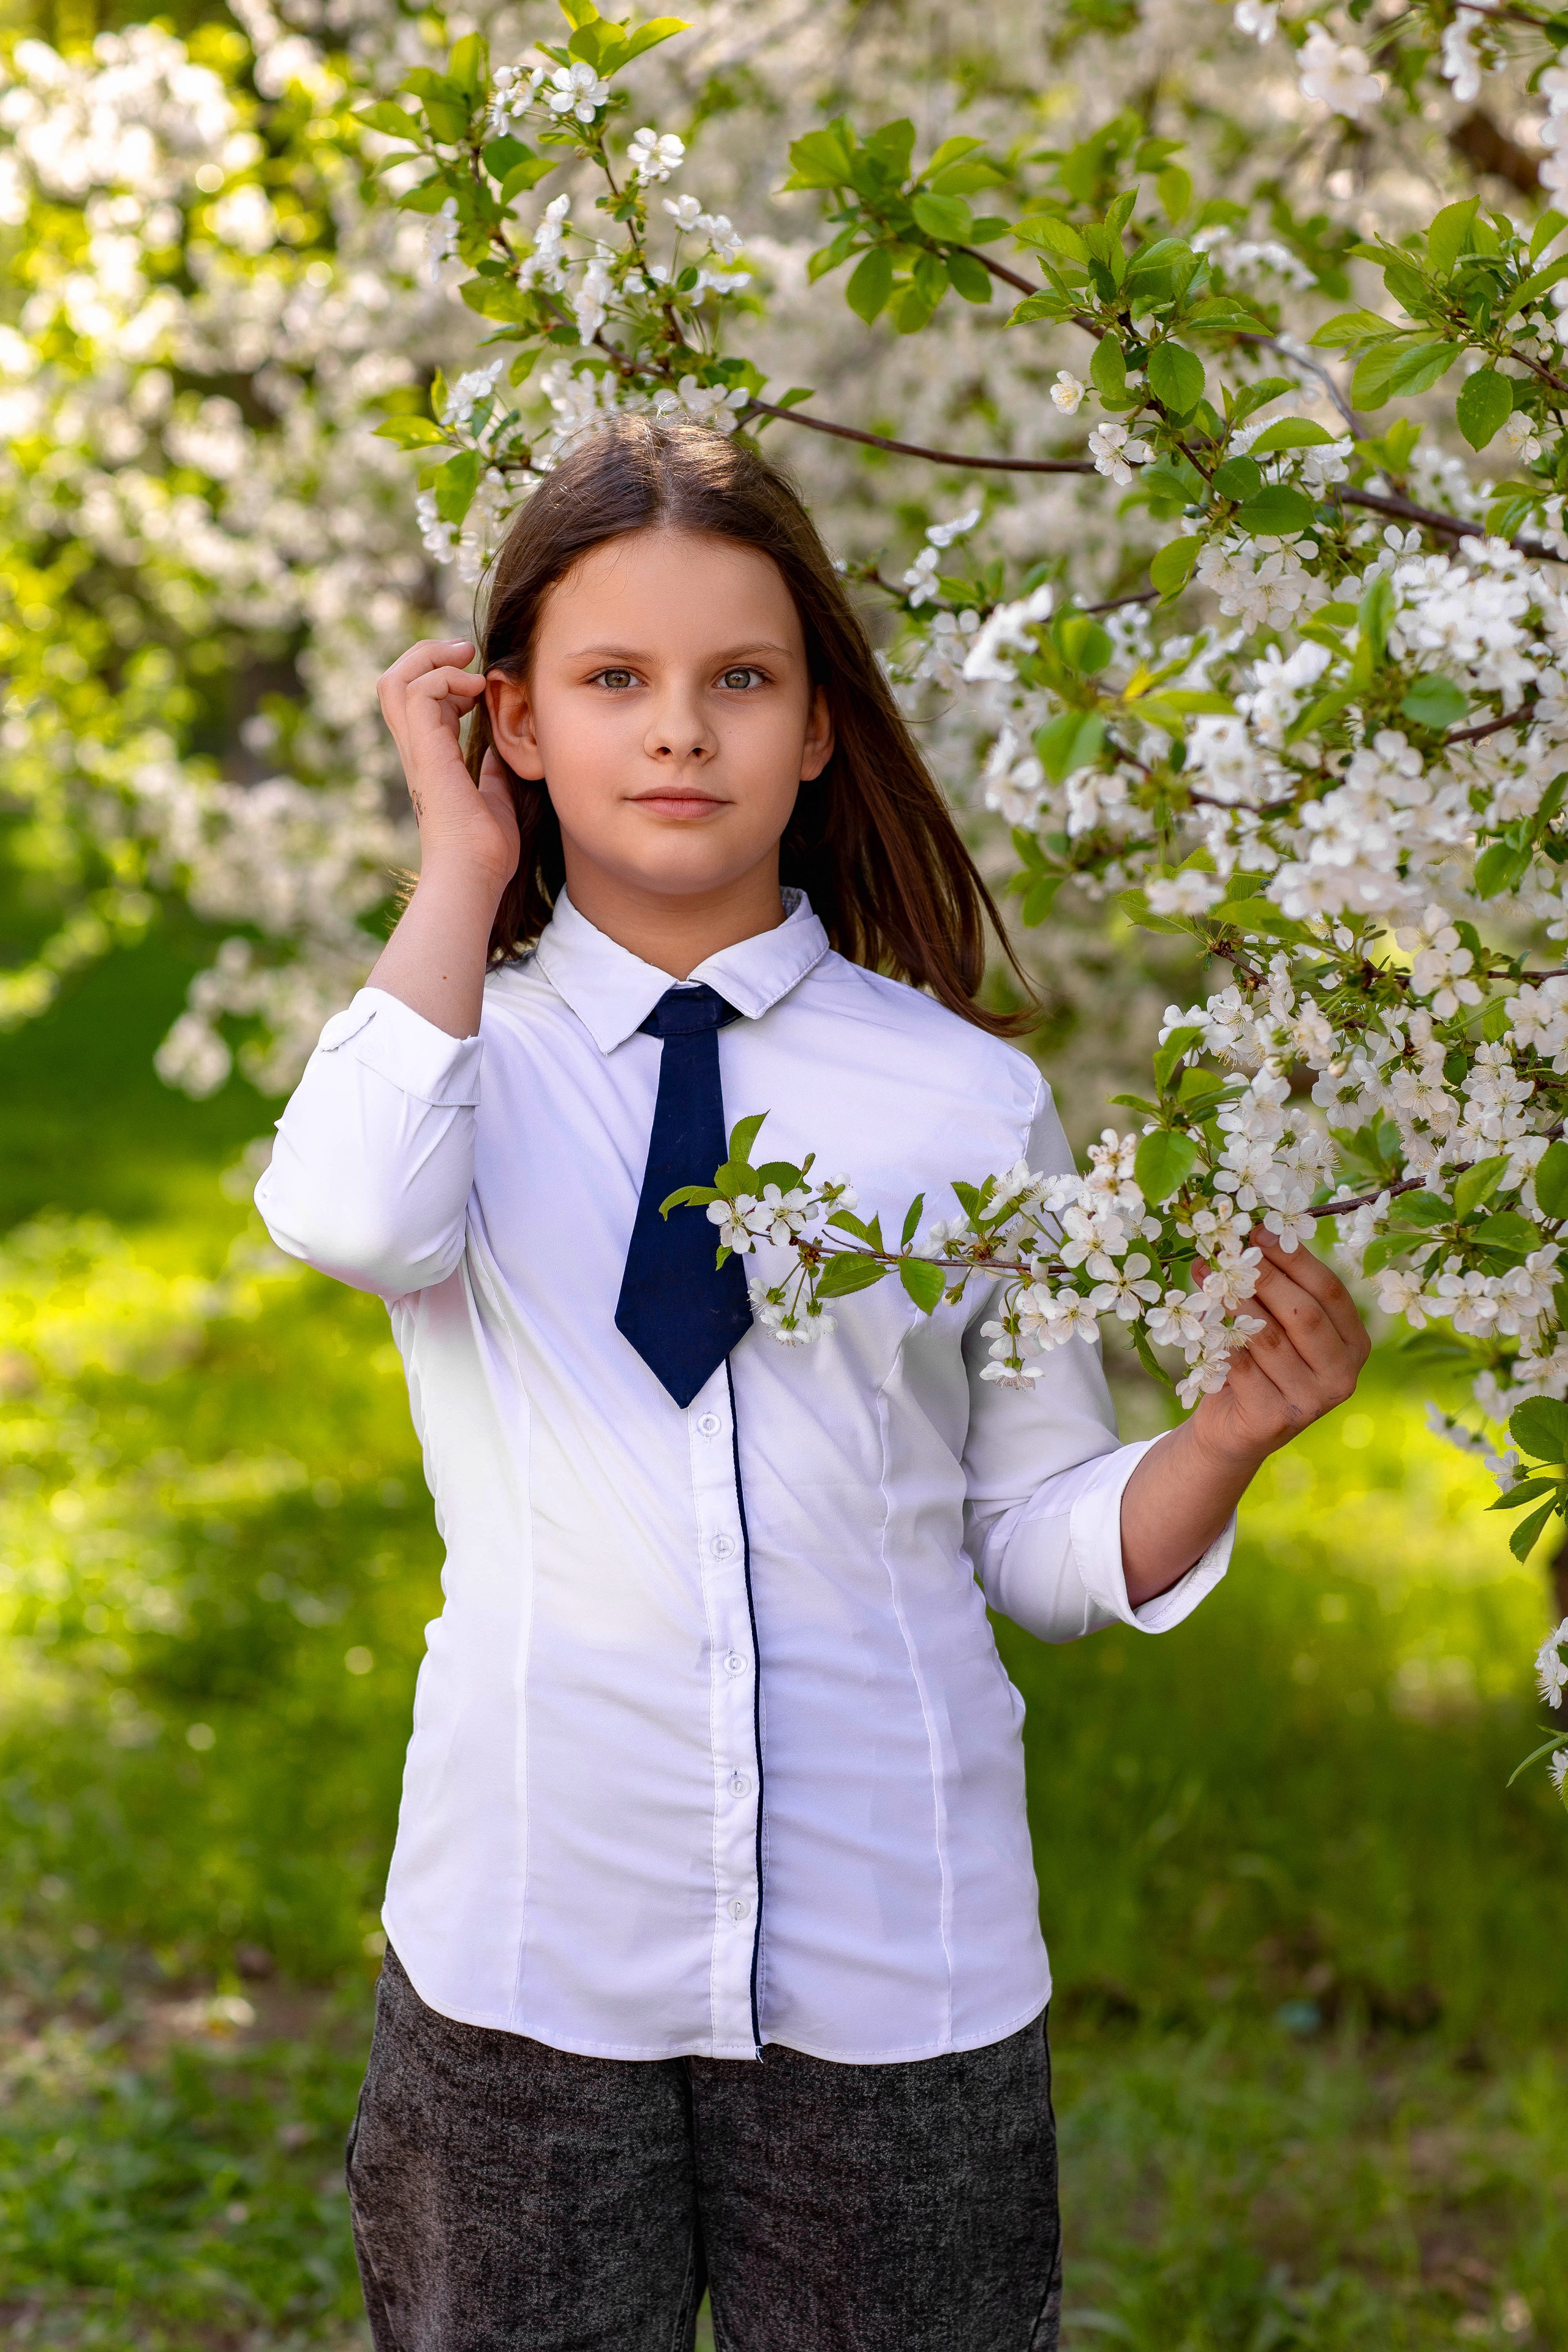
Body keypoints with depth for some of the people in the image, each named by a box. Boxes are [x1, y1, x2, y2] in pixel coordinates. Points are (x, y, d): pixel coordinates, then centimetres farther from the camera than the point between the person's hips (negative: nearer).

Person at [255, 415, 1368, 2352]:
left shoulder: (970, 1102, 1)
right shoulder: (446, 1046, 1)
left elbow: (1041, 1541, 4)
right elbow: (349, 1218, -24)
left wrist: (1226, 1438, -15)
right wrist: (459, 876, -12)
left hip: (900, 1972, 1)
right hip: (527, 1957, 0)